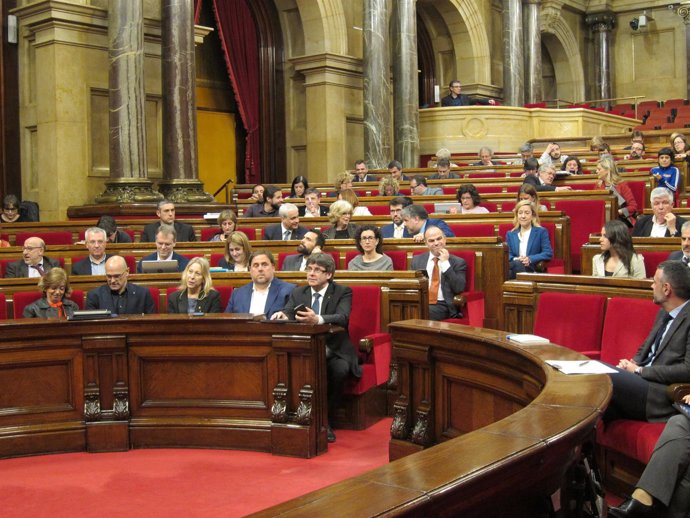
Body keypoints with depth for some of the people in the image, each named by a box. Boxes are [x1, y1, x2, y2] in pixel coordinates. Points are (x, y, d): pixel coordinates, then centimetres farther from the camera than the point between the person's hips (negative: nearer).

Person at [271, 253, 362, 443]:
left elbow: (342, 318, -20)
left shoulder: (342, 292, 0)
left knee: (339, 370, -35)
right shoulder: (298, 292, 13)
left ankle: (325, 421, -14)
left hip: (334, 351, -2)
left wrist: (318, 319, -41)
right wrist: (282, 316, -28)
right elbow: (288, 313, 0)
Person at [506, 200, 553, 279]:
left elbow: (548, 253, 2)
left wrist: (530, 259, -14)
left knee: (518, 264, -38)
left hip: (533, 269, -2)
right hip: (514, 268, 3)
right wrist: (515, 259, -12)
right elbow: (508, 254, 13)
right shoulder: (510, 234, 23)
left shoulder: (541, 232, 12)